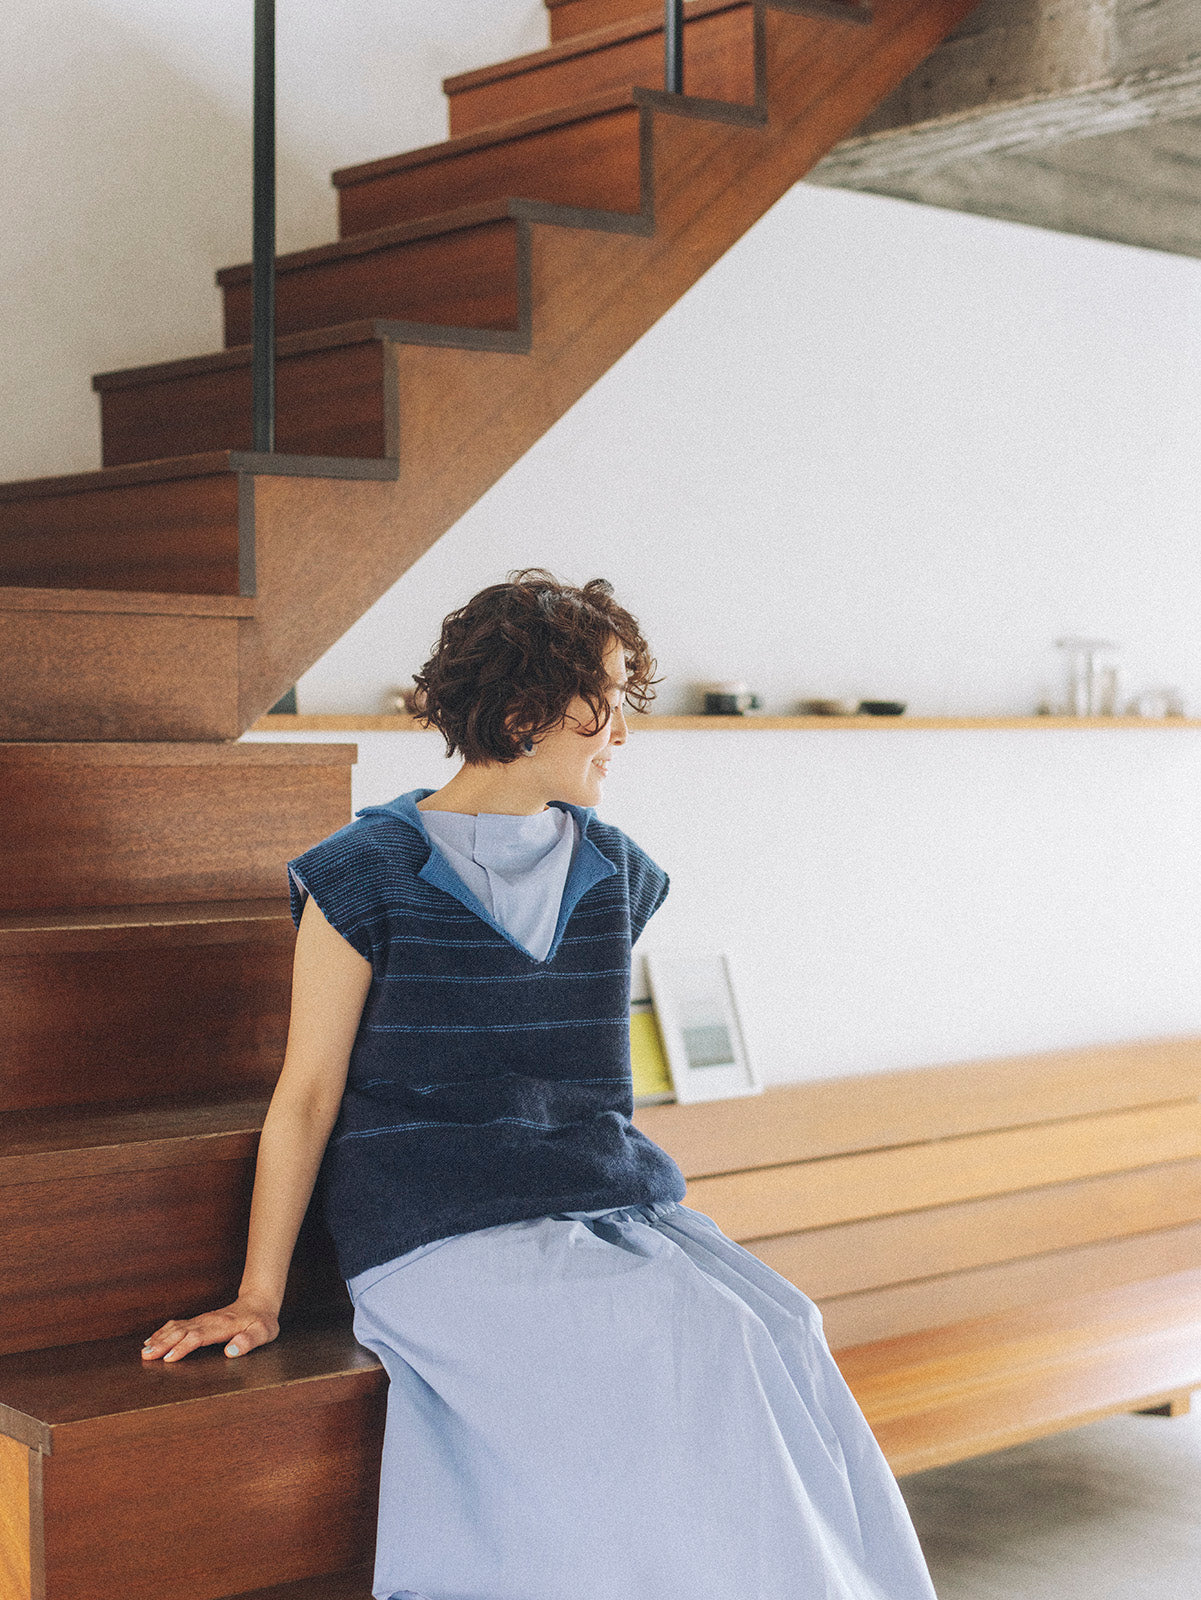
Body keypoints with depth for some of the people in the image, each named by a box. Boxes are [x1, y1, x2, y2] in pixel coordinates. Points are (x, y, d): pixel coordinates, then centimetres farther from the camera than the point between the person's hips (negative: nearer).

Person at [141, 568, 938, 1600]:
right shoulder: (371, 873, -2)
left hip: (616, 1202, 6)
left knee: (780, 1328, -21)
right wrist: (258, 1300, -1)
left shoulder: (614, 871, 14)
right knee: (704, 1353, -26)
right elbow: (307, 1095, -1)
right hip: (446, 1238, -5)